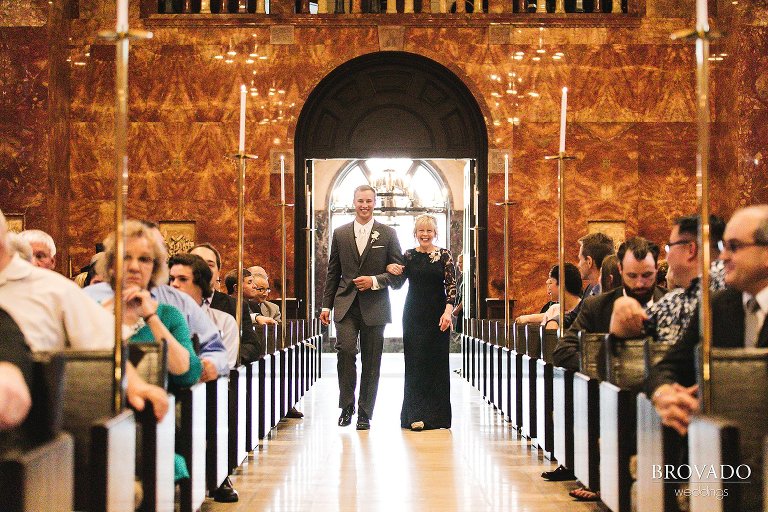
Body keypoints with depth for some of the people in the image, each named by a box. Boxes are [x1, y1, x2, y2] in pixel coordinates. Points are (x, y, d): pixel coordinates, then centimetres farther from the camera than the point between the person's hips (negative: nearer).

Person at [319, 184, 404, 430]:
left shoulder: (388, 234, 4)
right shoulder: (340, 234, 9)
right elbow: (333, 273, 12)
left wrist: (375, 281, -12)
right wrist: (326, 305, 7)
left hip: (374, 307, 0)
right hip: (346, 305, 1)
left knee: (371, 362, 3)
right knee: (345, 350, -18)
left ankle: (365, 414, 13)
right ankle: (347, 405, -4)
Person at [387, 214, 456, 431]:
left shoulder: (444, 255, 0)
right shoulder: (408, 256, 6)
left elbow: (451, 285, -5)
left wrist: (448, 310, -17)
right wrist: (389, 268, -8)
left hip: (437, 315, -1)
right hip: (414, 315, 1)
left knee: (437, 362, 4)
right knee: (416, 362, -3)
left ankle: (437, 414, 12)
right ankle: (416, 415, -4)